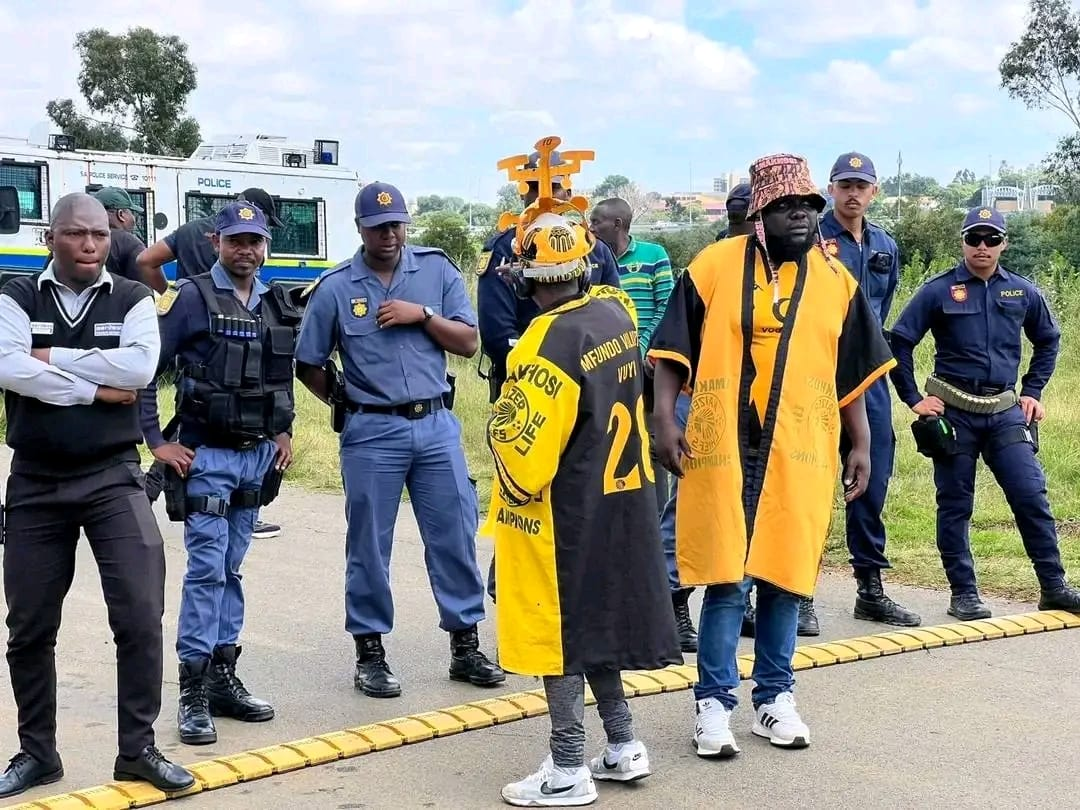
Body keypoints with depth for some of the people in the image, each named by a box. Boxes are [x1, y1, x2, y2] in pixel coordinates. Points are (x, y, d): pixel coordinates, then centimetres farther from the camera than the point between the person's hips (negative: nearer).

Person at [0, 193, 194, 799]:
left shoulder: (132, 299, 2)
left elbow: (140, 366, -16)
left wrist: (51, 358, -12)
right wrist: (94, 388, -16)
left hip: (113, 477, -1)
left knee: (140, 615, -8)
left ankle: (138, 750, 6)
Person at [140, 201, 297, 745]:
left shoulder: (277, 305, 10)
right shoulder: (191, 299, -8)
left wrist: (284, 432, 15)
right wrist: (156, 441, -10)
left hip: (258, 457, 5)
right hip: (205, 457, -5)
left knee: (230, 569, 12)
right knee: (206, 570, -7)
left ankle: (223, 678, 19)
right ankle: (193, 694, -1)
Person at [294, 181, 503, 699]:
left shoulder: (437, 270, 4)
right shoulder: (336, 287, -1)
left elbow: (468, 343, 2)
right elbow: (308, 366, 6)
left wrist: (422, 315, -10)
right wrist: (349, 404, 3)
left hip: (436, 426, 2)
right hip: (371, 434, -2)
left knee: (455, 537, 6)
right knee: (369, 546, 6)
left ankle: (465, 646, 18)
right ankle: (370, 653, 18)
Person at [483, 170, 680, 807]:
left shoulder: (549, 344, -24)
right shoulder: (617, 312, -2)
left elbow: (524, 451, -24)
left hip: (566, 517, -8)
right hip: (622, 500, 8)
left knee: (560, 631, 4)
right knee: (597, 619, 20)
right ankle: (624, 747, 30)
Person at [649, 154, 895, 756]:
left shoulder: (837, 281, 9)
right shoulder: (714, 266, 0)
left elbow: (852, 374, 14)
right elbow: (675, 352, 1)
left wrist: (861, 445, 11)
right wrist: (665, 419, -8)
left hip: (801, 453, 3)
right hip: (721, 450, -3)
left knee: (785, 577, 8)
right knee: (726, 580, -2)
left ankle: (775, 697, 22)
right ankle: (715, 704, 10)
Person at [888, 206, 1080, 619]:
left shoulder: (1022, 292, 7)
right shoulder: (939, 291, -4)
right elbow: (898, 341, -2)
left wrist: (1033, 391, 14)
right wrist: (913, 398, -4)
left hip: (1006, 412, 3)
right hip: (953, 412, -2)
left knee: (1032, 496, -2)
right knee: (955, 505, 4)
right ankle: (963, 593, 13)